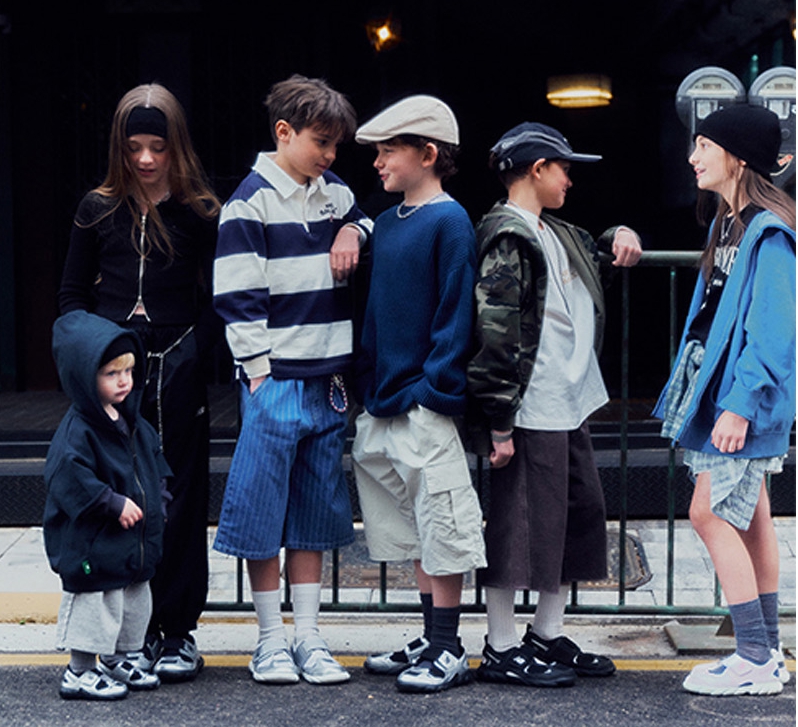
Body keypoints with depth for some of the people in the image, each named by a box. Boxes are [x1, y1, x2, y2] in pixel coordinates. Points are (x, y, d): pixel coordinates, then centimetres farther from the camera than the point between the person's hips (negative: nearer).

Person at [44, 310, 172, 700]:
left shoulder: (133, 423, 8)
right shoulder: (77, 430, -20)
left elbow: (154, 461, 22)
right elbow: (70, 480, -28)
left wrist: (157, 500, 10)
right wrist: (115, 504, -26)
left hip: (135, 542, 9)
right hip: (92, 546, -9)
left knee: (133, 602, 18)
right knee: (96, 605, -2)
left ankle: (115, 661, 35)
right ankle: (79, 672, 12)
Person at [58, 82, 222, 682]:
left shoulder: (200, 213, 2)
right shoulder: (98, 210, 7)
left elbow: (218, 299, 3)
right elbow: (73, 293, 13)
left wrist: (191, 356, -8)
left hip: (177, 375, -1)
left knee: (180, 501, 3)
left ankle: (178, 631, 12)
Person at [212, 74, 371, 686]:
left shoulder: (336, 194, 11)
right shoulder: (252, 202, -7)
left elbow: (374, 225, 31)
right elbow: (237, 296, -10)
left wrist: (353, 232, 7)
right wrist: (261, 373, -13)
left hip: (329, 382, 6)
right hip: (276, 380, -6)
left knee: (316, 511, 11)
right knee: (263, 510, 0)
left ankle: (309, 639, 18)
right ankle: (271, 641, 12)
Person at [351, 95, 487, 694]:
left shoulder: (449, 222, -9)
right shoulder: (386, 223, 15)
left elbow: (456, 312, -13)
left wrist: (434, 387, -17)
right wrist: (365, 382, 14)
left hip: (425, 403, -8)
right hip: (382, 401, 9)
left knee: (442, 522, -1)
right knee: (414, 526, 14)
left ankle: (449, 651, 6)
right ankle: (432, 640, 23)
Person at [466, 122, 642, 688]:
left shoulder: (556, 234, 16)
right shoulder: (507, 238, -13)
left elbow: (598, 248, 39)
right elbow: (494, 333, -18)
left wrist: (621, 235, 14)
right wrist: (499, 423, -21)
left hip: (570, 406, 10)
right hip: (531, 412, -10)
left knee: (580, 513, 15)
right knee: (519, 523, -3)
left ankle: (548, 637, 26)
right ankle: (501, 651, 7)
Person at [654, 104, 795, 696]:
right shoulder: (727, 224, 13)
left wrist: (741, 404, -24)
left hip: (746, 395, -10)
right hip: (720, 385, 10)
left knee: (711, 513, -9)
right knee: (749, 516, 12)